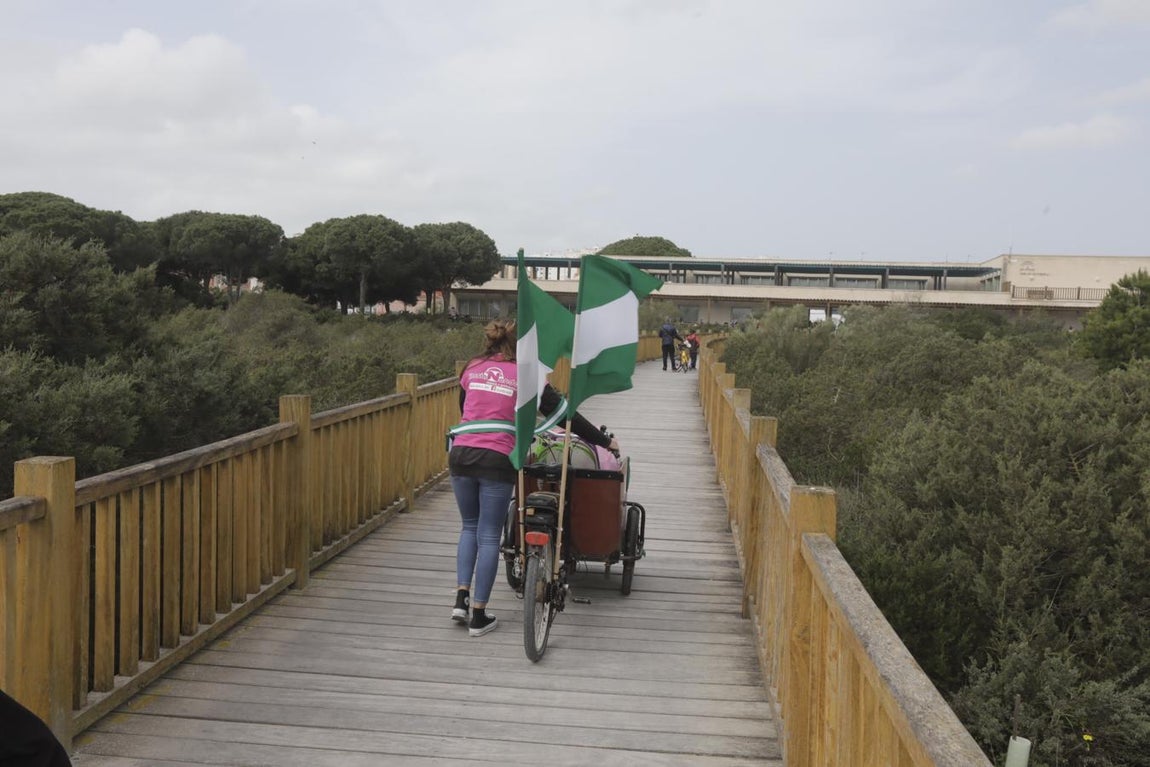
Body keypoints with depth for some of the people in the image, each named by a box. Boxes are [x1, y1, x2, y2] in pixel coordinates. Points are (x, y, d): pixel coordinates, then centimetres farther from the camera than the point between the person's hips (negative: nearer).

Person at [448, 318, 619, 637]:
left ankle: (461, 598, 12)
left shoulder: (471, 369, 12)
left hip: (461, 454, 4)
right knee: (489, 536, 5)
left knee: (470, 527, 22)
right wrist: (605, 441, 9)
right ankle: (479, 616, 10)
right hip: (496, 460, -4)